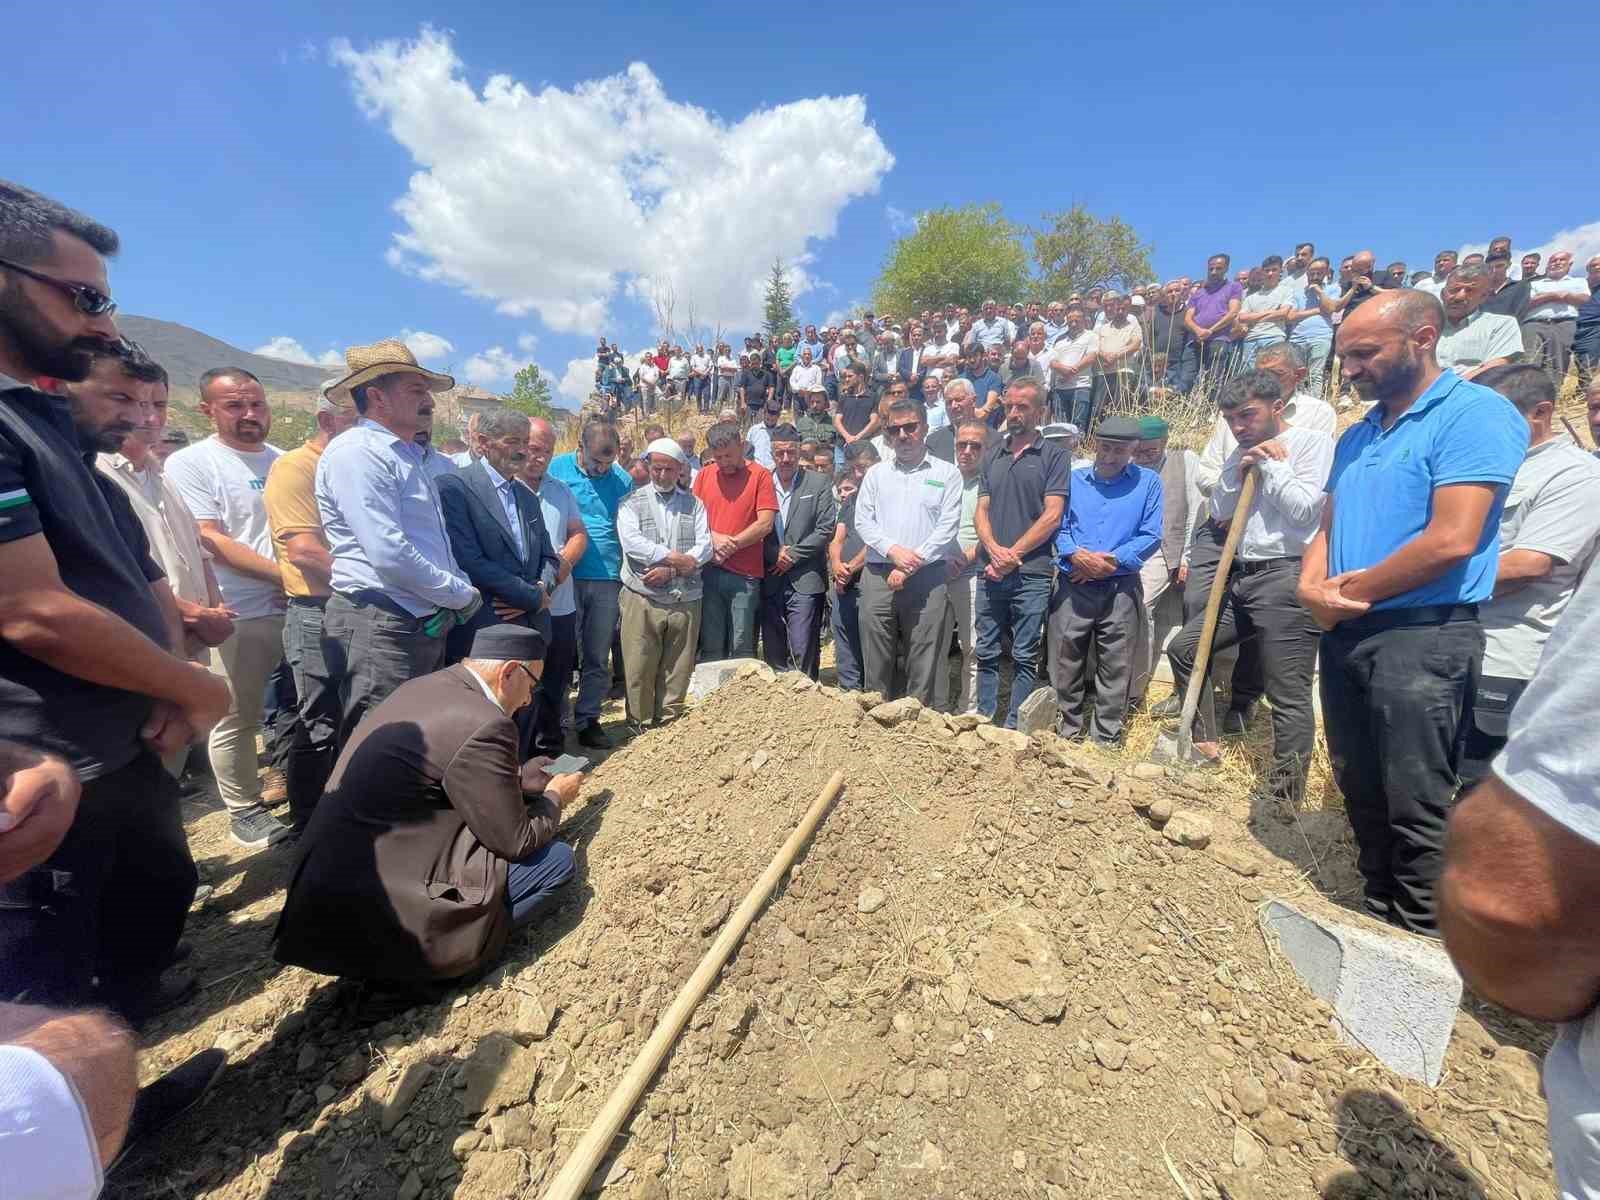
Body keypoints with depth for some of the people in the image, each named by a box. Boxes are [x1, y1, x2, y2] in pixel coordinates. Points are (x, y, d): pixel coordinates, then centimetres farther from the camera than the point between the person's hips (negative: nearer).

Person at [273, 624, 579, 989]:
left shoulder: (421, 686, 4)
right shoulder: (483, 724, -23)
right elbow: (515, 842, -13)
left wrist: (519, 778, 22)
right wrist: (555, 797, 5)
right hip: (382, 907, -9)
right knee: (557, 859, -5)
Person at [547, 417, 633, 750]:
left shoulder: (622, 479, 6)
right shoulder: (555, 469, 0)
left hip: (607, 579, 2)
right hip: (566, 577, -2)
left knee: (598, 659, 9)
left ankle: (588, 720, 22)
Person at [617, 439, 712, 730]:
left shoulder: (694, 503, 12)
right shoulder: (632, 501, 7)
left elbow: (705, 547, 0)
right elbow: (631, 542, -10)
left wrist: (669, 570, -12)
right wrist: (677, 557, -13)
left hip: (685, 600, 2)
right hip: (643, 599, -2)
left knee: (678, 671, 8)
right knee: (639, 670, 2)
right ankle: (640, 731, 17)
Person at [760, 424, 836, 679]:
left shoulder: (820, 483, 2)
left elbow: (826, 529, -4)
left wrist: (793, 554, -8)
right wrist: (775, 553, -10)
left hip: (804, 580, -3)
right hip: (770, 581, 3)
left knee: (803, 652, -3)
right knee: (773, 652, 10)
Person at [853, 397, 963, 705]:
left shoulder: (946, 473, 7)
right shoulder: (876, 474, 16)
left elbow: (948, 526, -2)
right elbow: (863, 520, 7)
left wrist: (913, 564, -11)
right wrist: (893, 551, -10)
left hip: (928, 577, -2)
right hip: (878, 575, 2)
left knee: (923, 662, 1)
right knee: (876, 660, 6)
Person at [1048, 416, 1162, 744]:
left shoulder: (1148, 482, 6)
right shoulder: (1073, 479, 11)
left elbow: (1151, 535, -1)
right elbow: (1058, 526, 4)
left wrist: (1111, 560, -14)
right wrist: (1075, 555, -15)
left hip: (1120, 588, -1)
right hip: (1072, 586, 1)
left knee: (1115, 667, 5)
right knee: (1066, 662, 6)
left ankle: (1106, 738, 18)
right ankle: (1070, 730, 22)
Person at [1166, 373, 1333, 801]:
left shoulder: (1312, 441, -3)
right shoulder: (1243, 452, 17)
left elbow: (1304, 508, -14)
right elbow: (1219, 512, 15)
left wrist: (1271, 462, -6)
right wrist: (1239, 470, 1)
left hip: (1286, 577, -8)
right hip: (1242, 577, 8)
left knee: (1289, 696, -4)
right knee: (1183, 646, 9)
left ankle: (1284, 801, 5)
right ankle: (1205, 743, 21)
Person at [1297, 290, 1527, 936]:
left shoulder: (1475, 413, -8)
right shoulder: (1357, 434, 16)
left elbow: (1451, 540, -18)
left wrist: (1351, 593, -9)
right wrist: (1311, 588, -5)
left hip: (1425, 635, -7)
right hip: (1344, 636, 8)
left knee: (1415, 807, 1)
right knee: (1361, 793, 17)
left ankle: (1421, 943, 18)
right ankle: (1381, 913, 33)